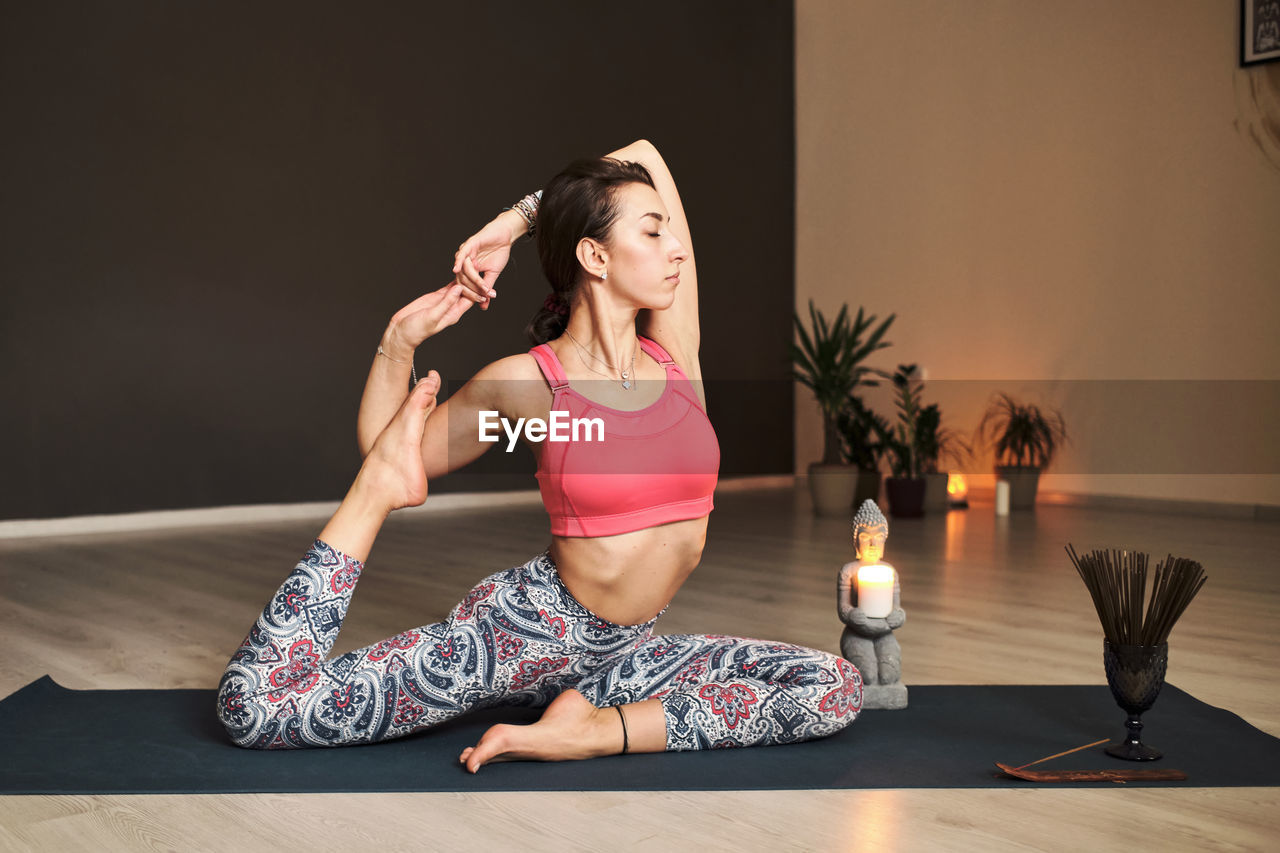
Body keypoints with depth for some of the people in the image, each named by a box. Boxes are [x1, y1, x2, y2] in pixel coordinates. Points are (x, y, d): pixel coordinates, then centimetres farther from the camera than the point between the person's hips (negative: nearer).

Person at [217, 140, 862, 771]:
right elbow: (384, 452, 8)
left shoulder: (673, 351, -1)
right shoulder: (524, 383, -10)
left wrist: (517, 219, 4)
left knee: (838, 688, -11)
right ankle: (381, 492, 1)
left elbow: (645, 155, 5)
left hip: (618, 653, 5)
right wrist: (400, 341, -5)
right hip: (524, 631, -4)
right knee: (254, 707, -12)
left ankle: (596, 728, -11)